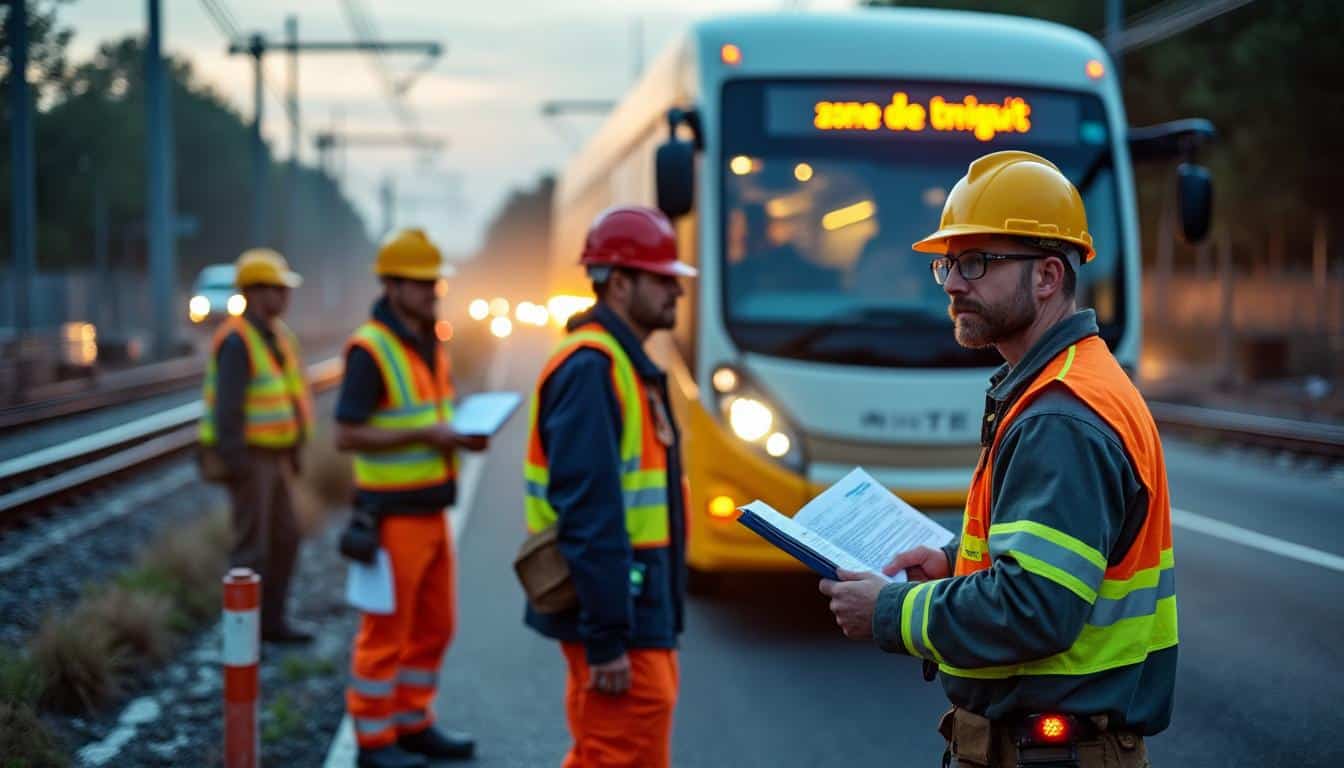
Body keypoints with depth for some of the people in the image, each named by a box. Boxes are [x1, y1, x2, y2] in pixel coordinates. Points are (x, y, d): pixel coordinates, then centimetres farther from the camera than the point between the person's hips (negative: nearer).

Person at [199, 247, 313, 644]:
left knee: (284, 539, 10)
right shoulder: (237, 340, -19)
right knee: (252, 544, -6)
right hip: (247, 458, -9)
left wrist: (292, 453, 19)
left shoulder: (276, 336, 12)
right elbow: (228, 405, -24)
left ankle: (271, 622, 19)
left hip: (271, 458, 9)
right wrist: (236, 465, -26)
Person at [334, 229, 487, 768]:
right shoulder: (370, 349, -16)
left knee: (433, 625, 14)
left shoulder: (429, 344, 11)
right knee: (386, 630, 0)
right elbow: (347, 435, -20)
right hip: (392, 515, -8)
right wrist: (425, 435, -23)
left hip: (430, 510, 8)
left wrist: (462, 434, 2)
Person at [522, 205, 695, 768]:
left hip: (641, 609, 10)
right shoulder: (590, 369, -17)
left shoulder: (625, 364, 15)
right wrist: (606, 638, -24)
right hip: (614, 613, -10)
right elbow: (588, 512, -23)